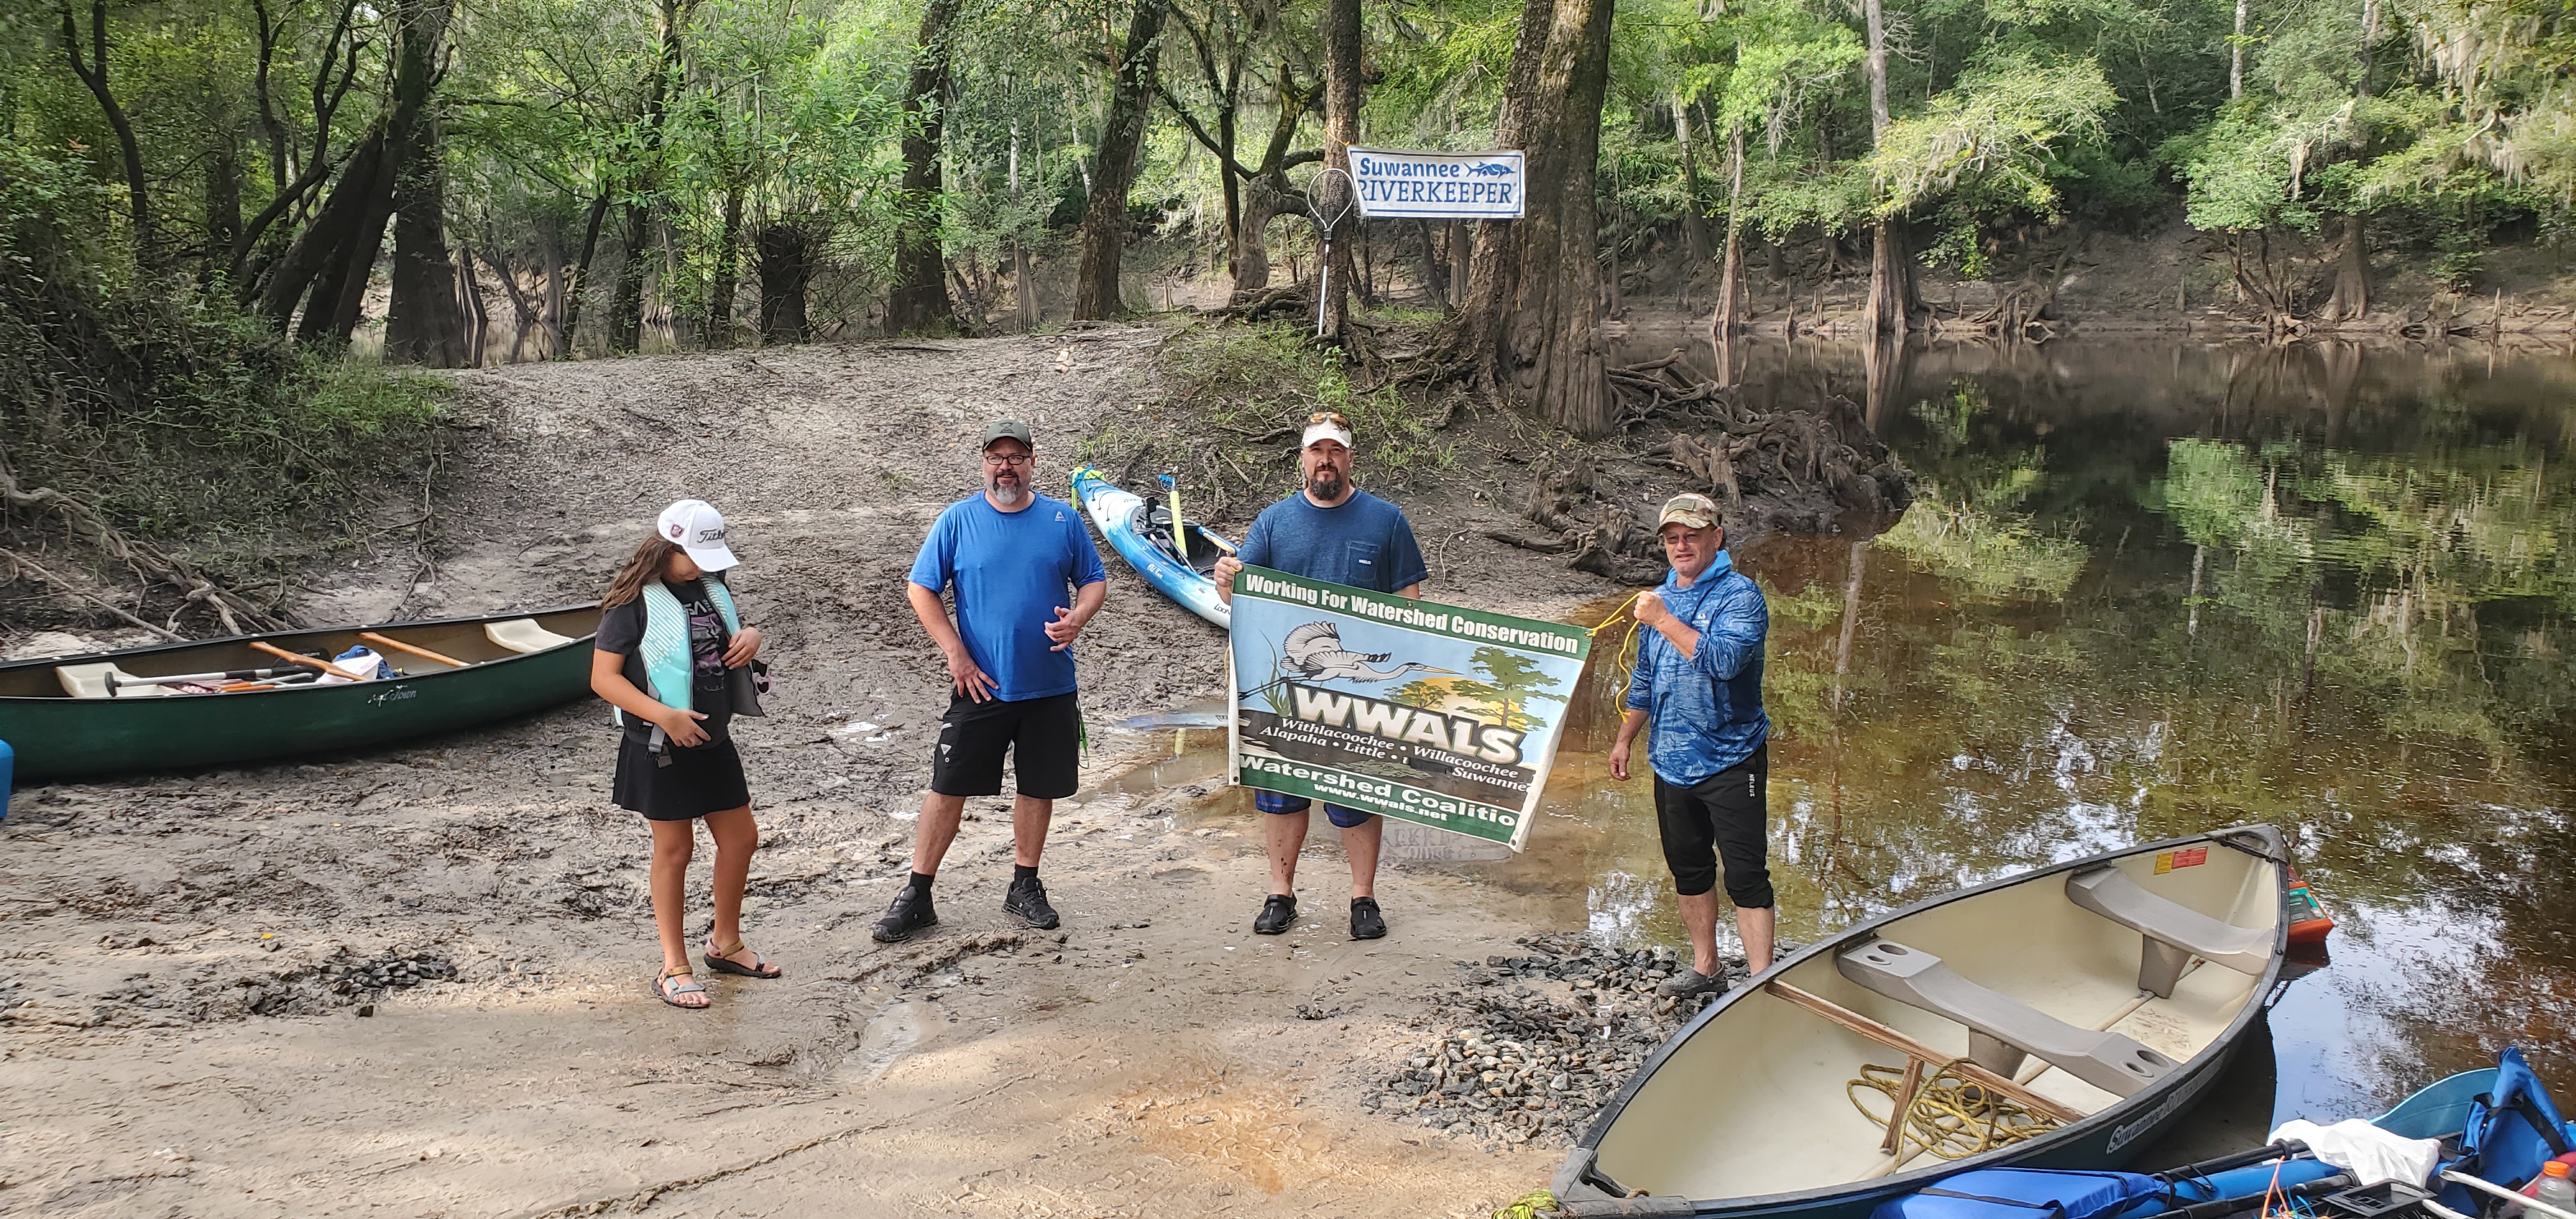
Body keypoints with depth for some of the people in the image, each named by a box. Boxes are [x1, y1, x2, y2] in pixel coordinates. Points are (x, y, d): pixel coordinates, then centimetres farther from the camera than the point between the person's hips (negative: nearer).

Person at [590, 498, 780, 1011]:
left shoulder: (710, 586, 5)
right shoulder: (634, 602, -15)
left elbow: (736, 628, 23)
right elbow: (604, 677, -18)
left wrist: (751, 636, -2)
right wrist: (664, 716, -28)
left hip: (713, 740, 7)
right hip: (659, 750, -7)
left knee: (741, 836, 14)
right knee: (674, 851, 2)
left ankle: (726, 943, 33)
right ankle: (674, 968, 15)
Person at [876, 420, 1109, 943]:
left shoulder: (1063, 519, 2)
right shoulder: (958, 520, -3)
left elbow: (1095, 580, 9)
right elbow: (920, 589, 0)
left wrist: (1077, 618, -13)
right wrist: (957, 655, -9)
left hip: (1050, 685, 2)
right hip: (980, 684, -2)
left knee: (1039, 787, 11)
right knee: (948, 788, 0)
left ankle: (1024, 887, 27)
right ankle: (916, 896, 9)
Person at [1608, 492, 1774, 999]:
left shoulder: (1739, 594, -11)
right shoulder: (1661, 596, 12)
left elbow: (1724, 658, -29)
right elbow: (1645, 679, 21)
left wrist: (1663, 621, -24)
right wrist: (1625, 739, 20)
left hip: (1730, 761, -7)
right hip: (1672, 761, 8)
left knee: (1746, 875, -8)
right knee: (1688, 868, 17)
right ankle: (1704, 966, 31)